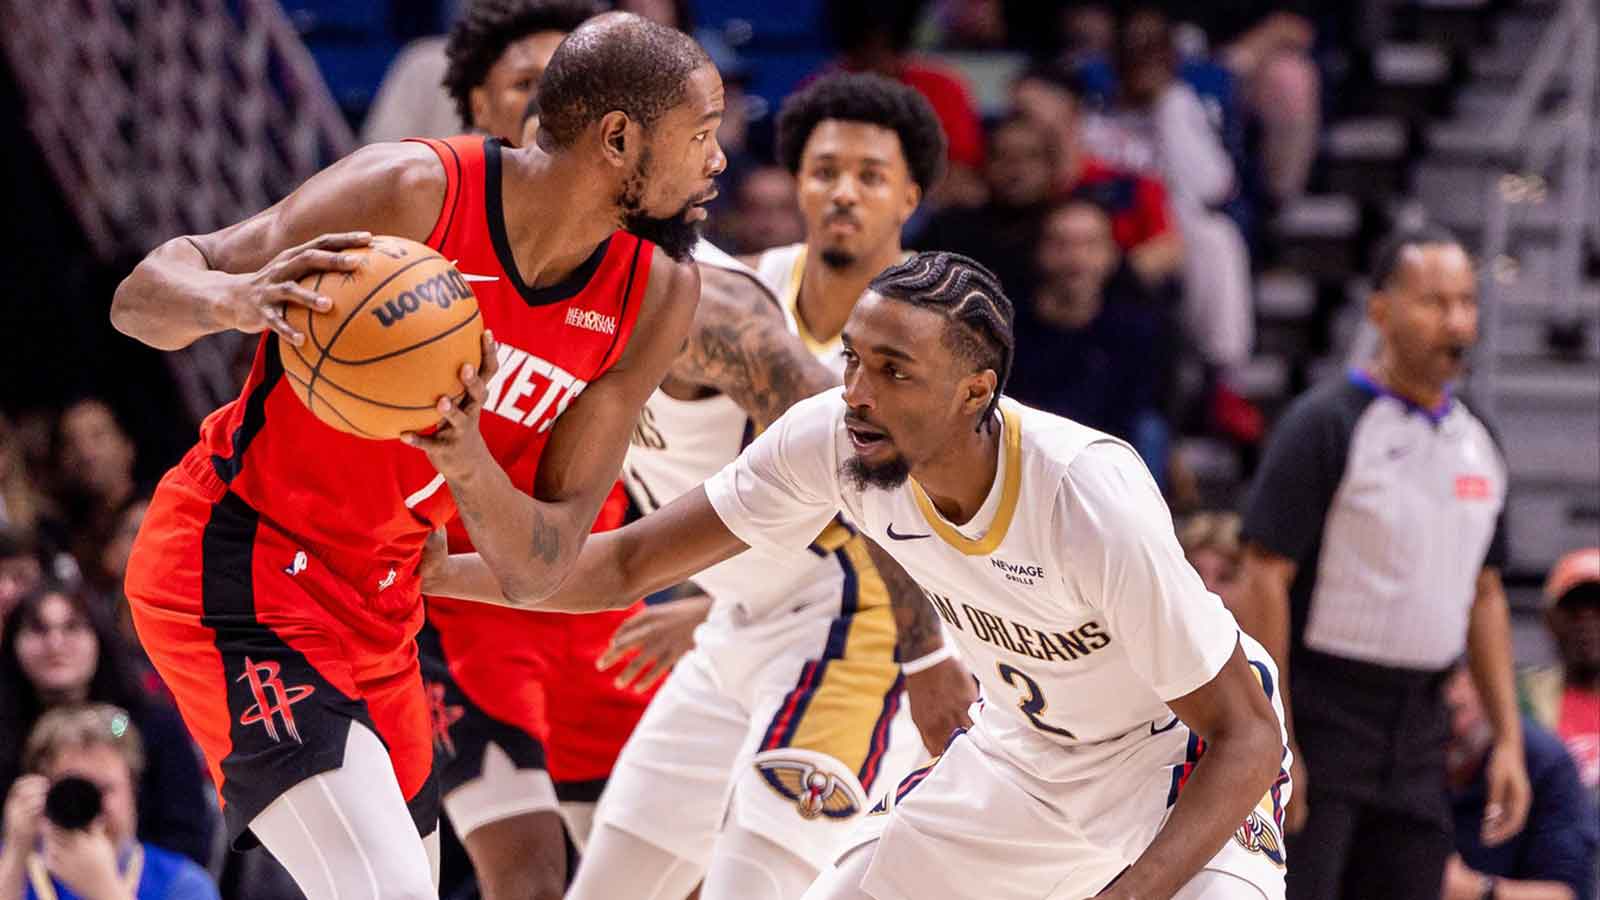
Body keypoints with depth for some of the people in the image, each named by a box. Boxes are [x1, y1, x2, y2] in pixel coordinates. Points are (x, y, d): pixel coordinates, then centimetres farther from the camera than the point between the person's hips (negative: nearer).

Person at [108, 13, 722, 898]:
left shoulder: (655, 297, -4)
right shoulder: (412, 192, -19)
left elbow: (538, 569, -6)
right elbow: (141, 297, -16)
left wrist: (468, 465, -29)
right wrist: (235, 298, -40)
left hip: (375, 608, 8)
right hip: (236, 567, -8)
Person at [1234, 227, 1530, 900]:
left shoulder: (1477, 444, 12)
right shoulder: (1323, 425, -9)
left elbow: (1485, 595, 19)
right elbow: (1264, 579, -13)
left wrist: (1507, 738, 12)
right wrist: (1272, 742, -18)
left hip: (1417, 730, 7)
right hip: (1319, 714, -7)